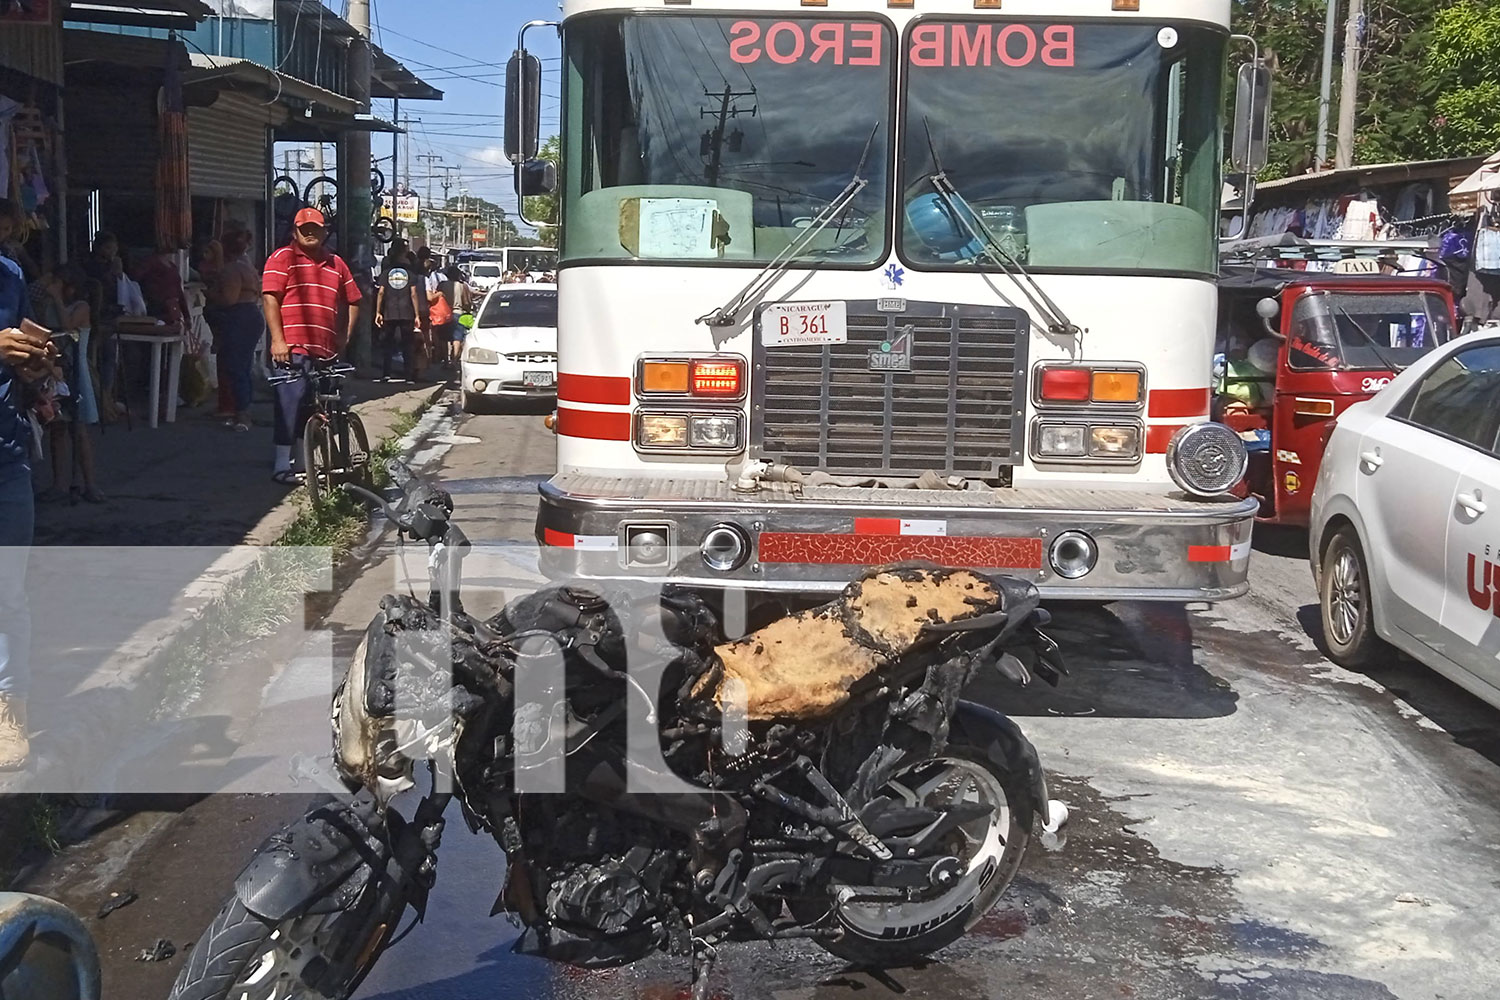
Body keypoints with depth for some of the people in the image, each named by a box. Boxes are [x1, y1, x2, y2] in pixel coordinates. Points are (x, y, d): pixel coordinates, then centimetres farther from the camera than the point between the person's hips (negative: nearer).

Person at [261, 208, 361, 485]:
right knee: (291, 404, -8)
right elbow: (270, 297, -8)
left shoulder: (336, 263, 17)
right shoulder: (282, 258, 1)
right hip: (293, 349, -6)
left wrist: (344, 337, 15)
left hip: (326, 351, 6)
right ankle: (282, 465, -3)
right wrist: (277, 340, -15)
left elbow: (352, 301, 25)